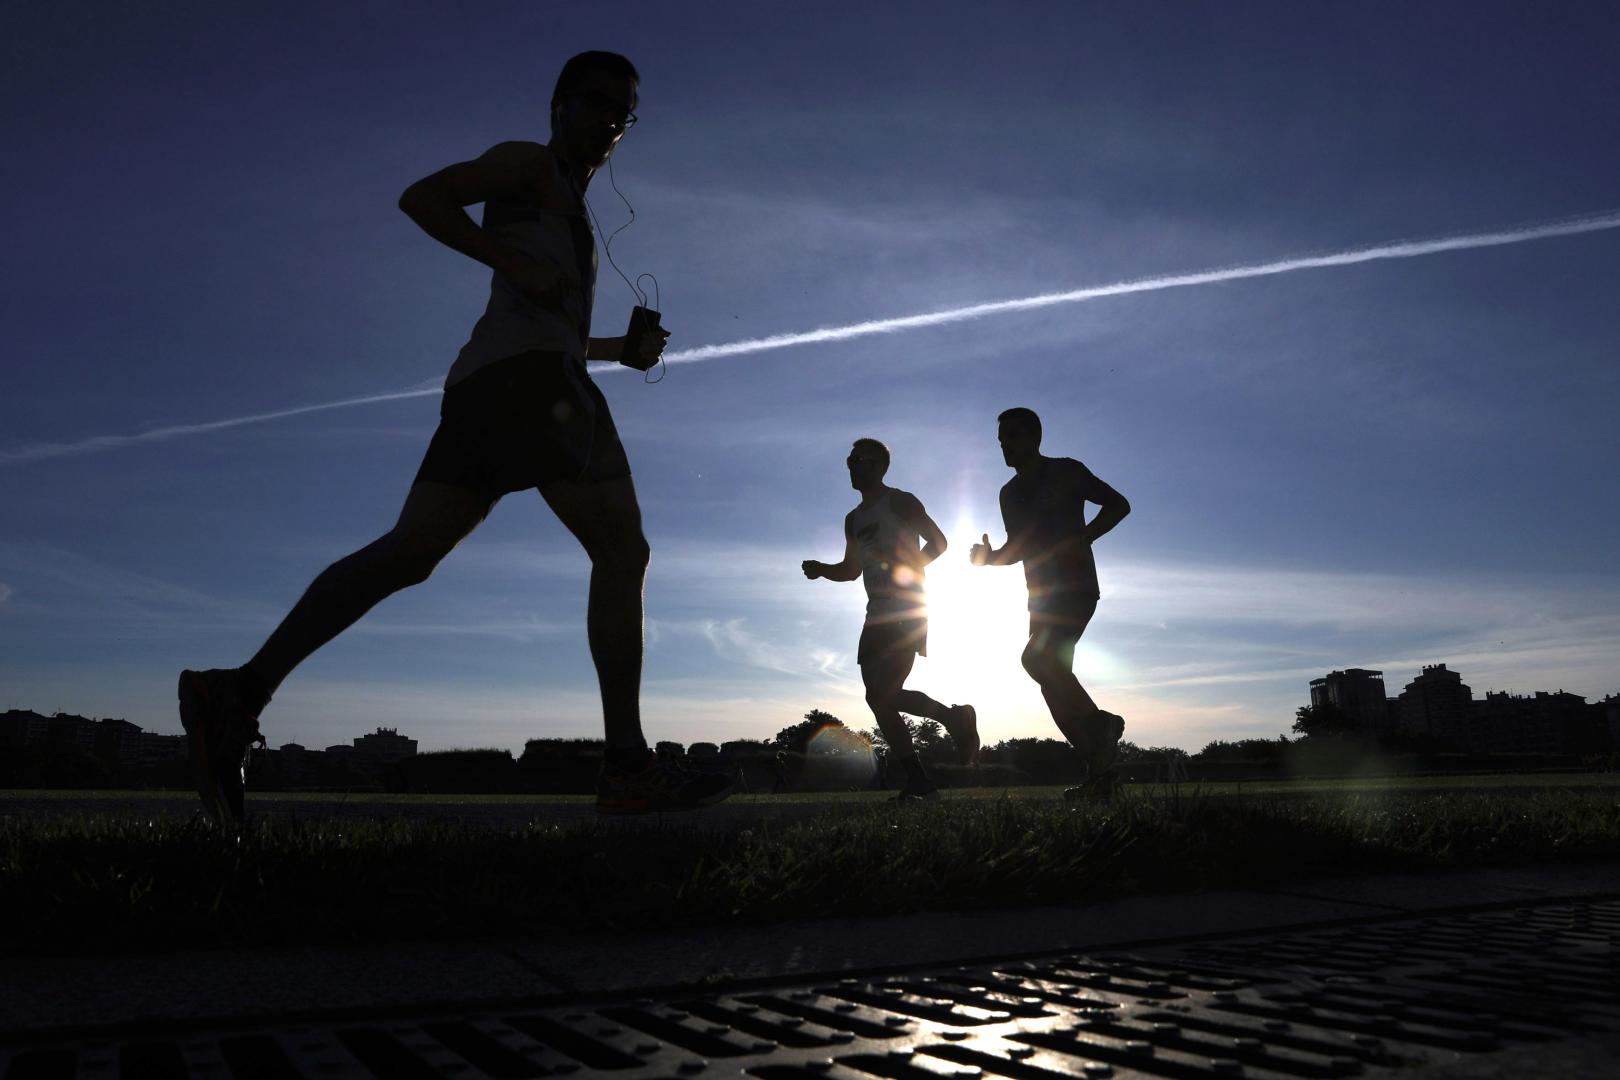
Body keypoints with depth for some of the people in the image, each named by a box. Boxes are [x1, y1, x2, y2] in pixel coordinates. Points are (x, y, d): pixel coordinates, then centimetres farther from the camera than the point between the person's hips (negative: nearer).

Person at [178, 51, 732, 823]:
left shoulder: (565, 212, 37)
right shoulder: (529, 164, 10)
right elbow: (420, 196, -4)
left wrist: (621, 348, 30)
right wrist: (518, 267, -10)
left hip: (486, 384, 9)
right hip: (527, 370, -9)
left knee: (409, 552, -4)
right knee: (619, 549, -13)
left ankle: (240, 693, -12)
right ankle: (627, 765, -20)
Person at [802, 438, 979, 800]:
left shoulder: (900, 502, -1)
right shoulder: (854, 519, 21)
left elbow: (937, 542, -5)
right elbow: (852, 569, 27)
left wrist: (907, 568, -20)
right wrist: (821, 570, 8)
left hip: (906, 611, -8)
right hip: (877, 616, 8)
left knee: (883, 695, -20)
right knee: (880, 699, 2)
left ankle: (955, 719, 0)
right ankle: (919, 782, 7)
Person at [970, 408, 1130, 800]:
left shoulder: (1066, 472, -3)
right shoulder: (1010, 493, 16)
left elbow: (1118, 504, -3)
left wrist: (1082, 539, -17)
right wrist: (990, 556, 2)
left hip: (1076, 588, -7)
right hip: (1041, 596, 8)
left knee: (1037, 657, -26)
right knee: (1053, 680, 2)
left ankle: (1100, 723, -9)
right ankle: (1099, 772, 6)